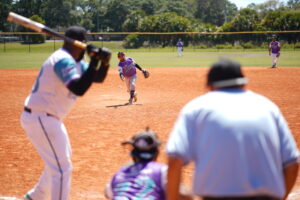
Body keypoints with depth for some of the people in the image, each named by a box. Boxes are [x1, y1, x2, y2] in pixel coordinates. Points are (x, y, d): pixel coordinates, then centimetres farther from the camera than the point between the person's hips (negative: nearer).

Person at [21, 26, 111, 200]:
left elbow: (98, 78, 14)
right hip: (40, 119, -11)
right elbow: (79, 89, -33)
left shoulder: (74, 61, 11)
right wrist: (94, 61, -28)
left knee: (60, 159, 28)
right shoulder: (63, 60, -20)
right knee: (63, 167, -12)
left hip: (47, 118, 11)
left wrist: (105, 62, -6)